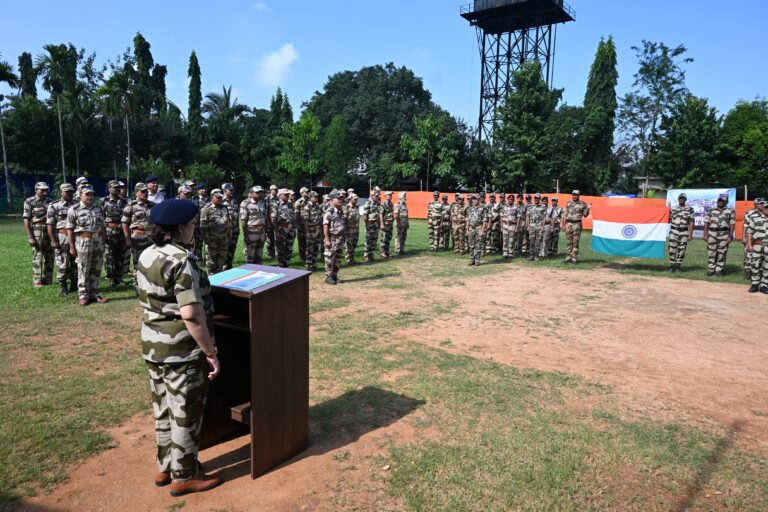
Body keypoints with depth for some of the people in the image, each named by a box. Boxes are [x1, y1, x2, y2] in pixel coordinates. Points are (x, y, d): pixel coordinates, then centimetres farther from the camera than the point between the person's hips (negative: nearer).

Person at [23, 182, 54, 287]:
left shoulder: (50, 202, 11)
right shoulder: (29, 202, -3)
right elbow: (26, 220, -7)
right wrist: (30, 237, -14)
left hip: (50, 231, 5)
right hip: (37, 231, -5)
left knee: (50, 257, 8)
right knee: (37, 257, -2)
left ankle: (48, 280, 18)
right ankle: (37, 281, 5)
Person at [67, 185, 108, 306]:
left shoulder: (98, 209, 9)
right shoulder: (74, 210, -5)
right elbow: (70, 229, -5)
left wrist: (103, 243, 11)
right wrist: (72, 247, -8)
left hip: (98, 242, 5)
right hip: (83, 242, -5)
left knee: (96, 270, 9)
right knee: (83, 271, 2)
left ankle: (94, 294, 18)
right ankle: (83, 296, 10)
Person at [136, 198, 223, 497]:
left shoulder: (146, 256, 6)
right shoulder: (181, 260, -22)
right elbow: (191, 315, -28)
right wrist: (211, 353, -21)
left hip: (152, 346, 9)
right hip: (182, 352, -9)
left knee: (163, 411, 21)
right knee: (186, 415, 8)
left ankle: (165, 467, 37)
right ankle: (183, 476, 23)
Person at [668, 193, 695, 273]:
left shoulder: (690, 210, 2)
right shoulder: (673, 209, 7)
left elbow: (691, 223, 0)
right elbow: (669, 220, 11)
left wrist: (690, 234, -5)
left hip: (684, 232, -1)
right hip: (674, 231, 1)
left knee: (681, 250, 4)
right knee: (672, 249, -4)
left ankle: (678, 266, 12)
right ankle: (672, 266, 2)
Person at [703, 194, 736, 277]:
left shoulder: (730, 211, 7)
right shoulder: (711, 210, 12)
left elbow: (732, 225, 2)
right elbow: (706, 223, 9)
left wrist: (730, 236, -5)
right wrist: (705, 234, 2)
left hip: (724, 234, -1)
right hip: (712, 233, 1)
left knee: (721, 254, 1)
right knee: (711, 253, 2)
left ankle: (718, 270, 8)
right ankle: (710, 269, 8)